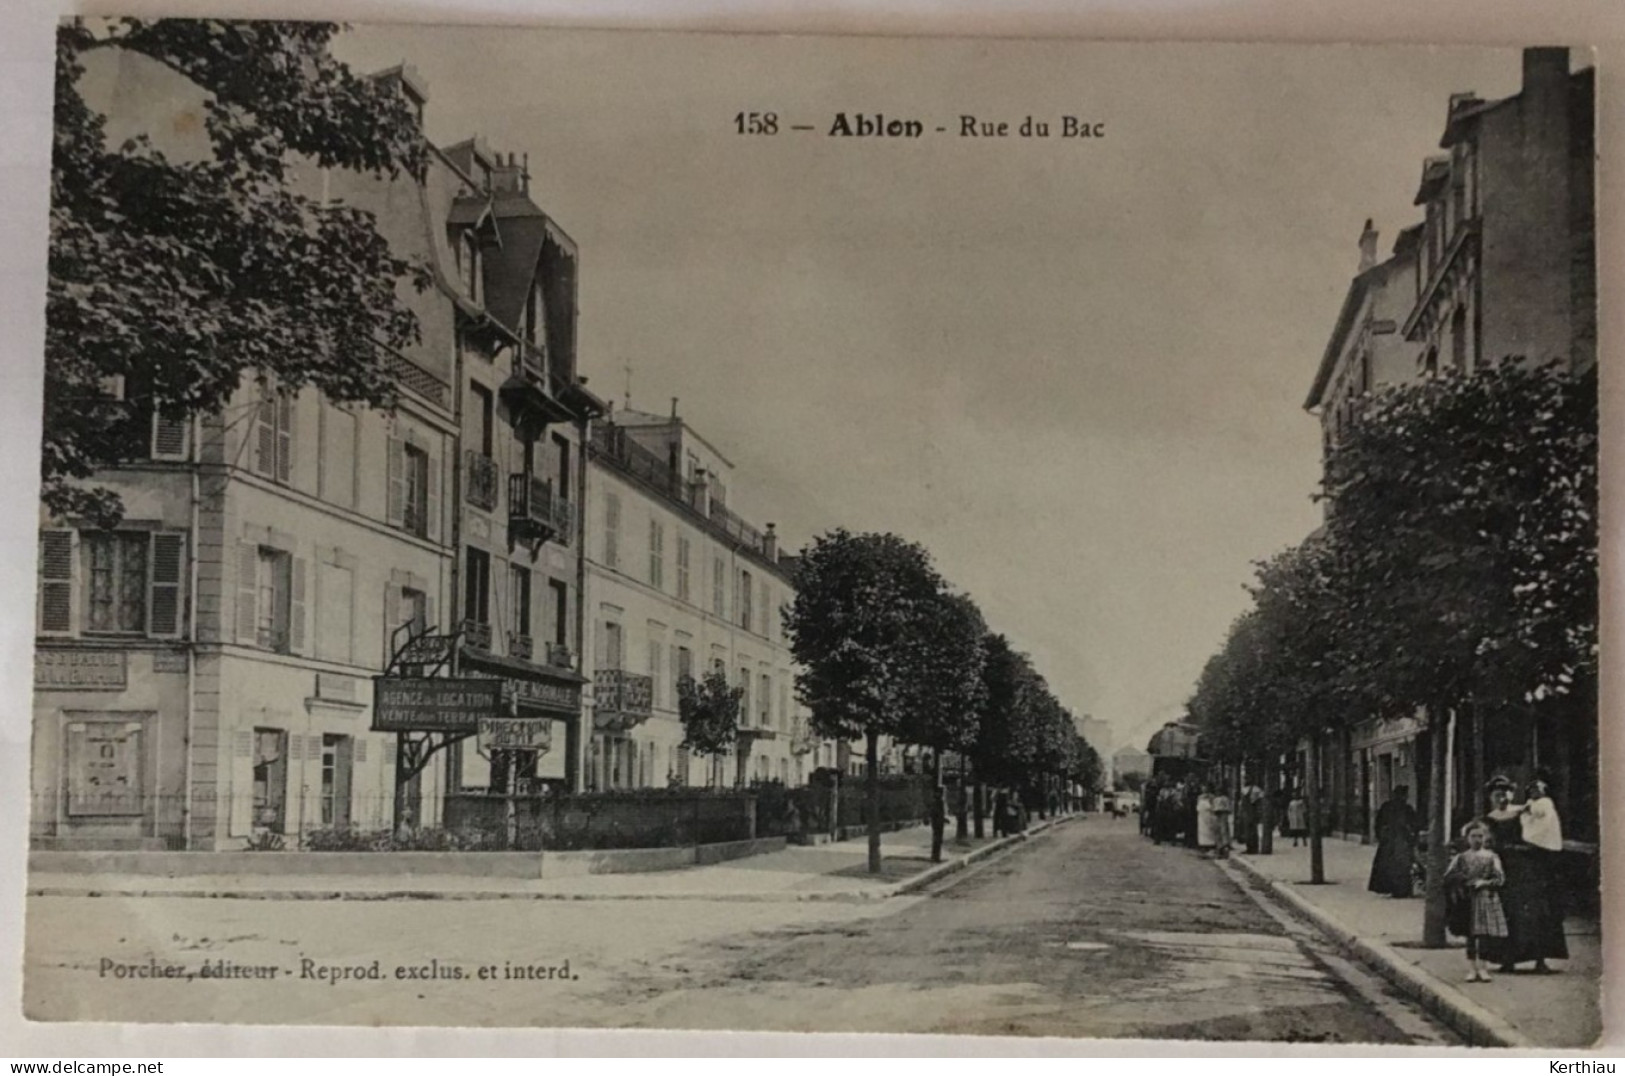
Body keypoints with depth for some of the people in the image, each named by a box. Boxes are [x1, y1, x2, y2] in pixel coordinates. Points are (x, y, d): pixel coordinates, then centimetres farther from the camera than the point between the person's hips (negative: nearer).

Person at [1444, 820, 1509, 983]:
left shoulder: (1491, 857, 8)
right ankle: (1471, 968, 4)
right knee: (1471, 934, -1)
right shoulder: (1461, 858, 9)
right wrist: (1465, 881, -13)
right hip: (1468, 901, 0)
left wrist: (1484, 882, -16)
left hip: (1487, 898, 0)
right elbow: (1448, 879, 4)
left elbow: (1500, 878, -1)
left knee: (1485, 935, -3)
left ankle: (1481, 968, 9)